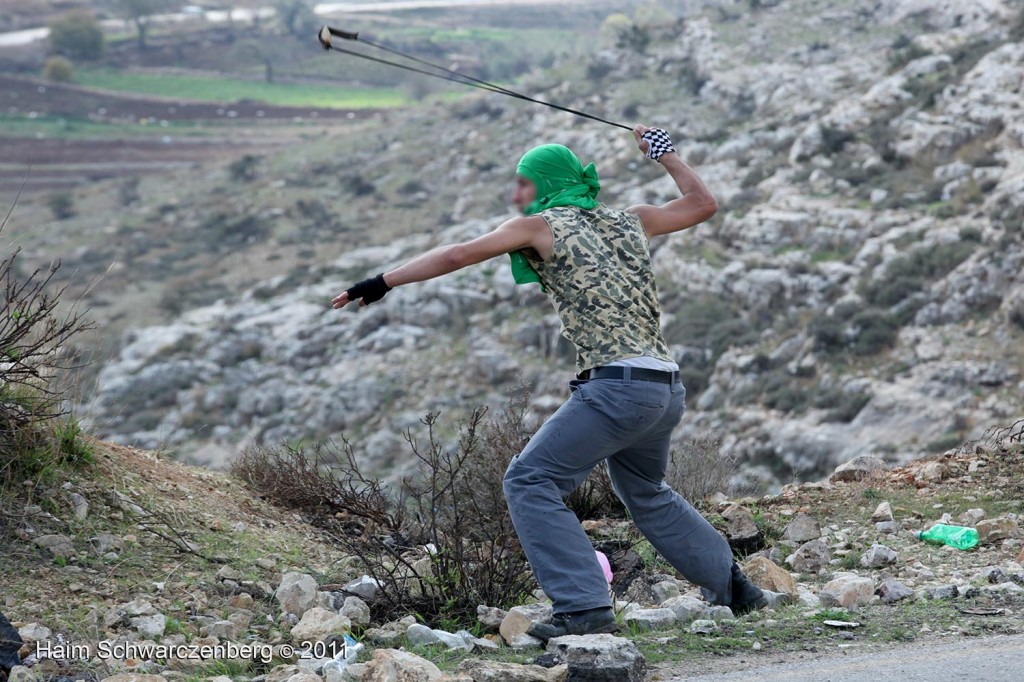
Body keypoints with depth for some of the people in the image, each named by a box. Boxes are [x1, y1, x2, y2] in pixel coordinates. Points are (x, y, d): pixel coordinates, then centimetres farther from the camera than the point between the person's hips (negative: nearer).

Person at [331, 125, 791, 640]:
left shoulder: (542, 226, 3)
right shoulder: (630, 221, 19)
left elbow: (458, 255, -3)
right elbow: (702, 204, 32)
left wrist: (383, 283, 1)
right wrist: (664, 152, 44)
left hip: (616, 385, -8)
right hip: (667, 389, 8)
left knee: (530, 482, -7)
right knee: (645, 493, 29)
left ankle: (584, 607, -17)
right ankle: (733, 587, 36)